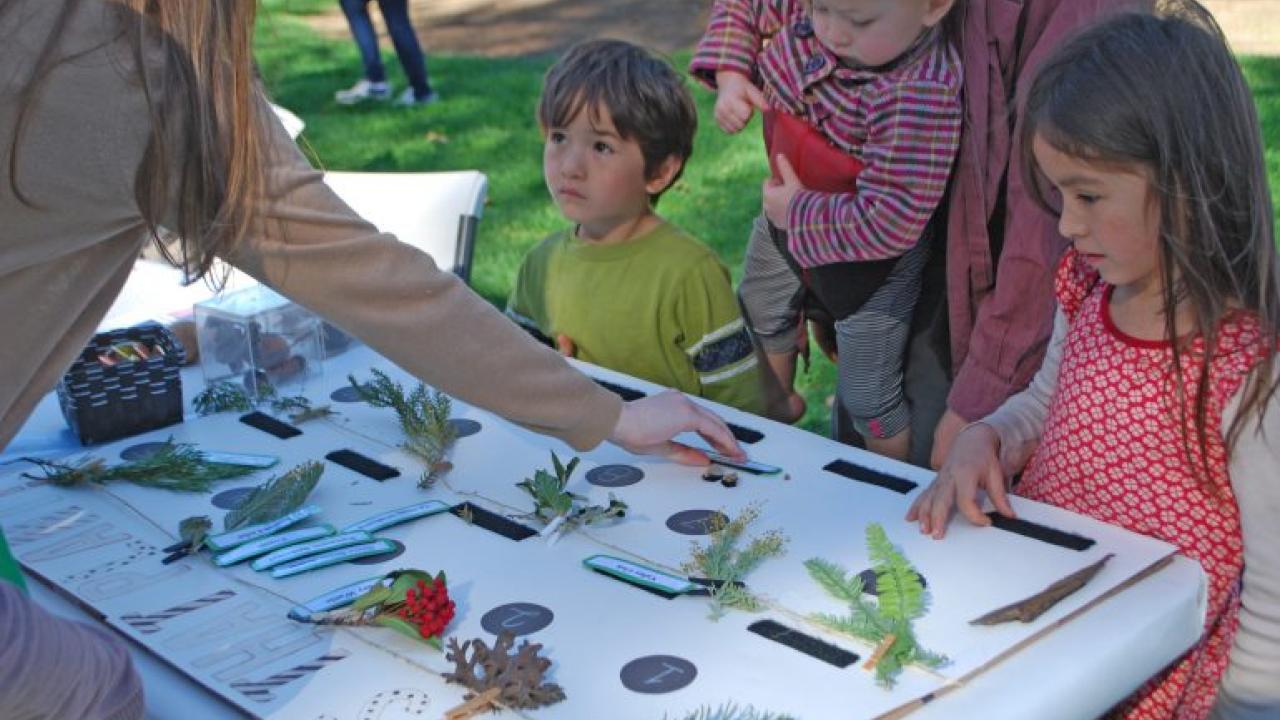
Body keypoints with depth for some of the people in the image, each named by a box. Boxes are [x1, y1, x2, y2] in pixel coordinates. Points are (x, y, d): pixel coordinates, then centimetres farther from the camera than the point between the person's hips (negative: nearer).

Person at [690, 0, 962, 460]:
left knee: (867, 399, 9)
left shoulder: (921, 95, -40)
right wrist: (728, 75, -15)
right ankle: (778, 404, 63)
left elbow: (887, 222, -38)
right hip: (786, 216, 7)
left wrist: (799, 213, -24)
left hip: (872, 263, -7)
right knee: (759, 318, 32)